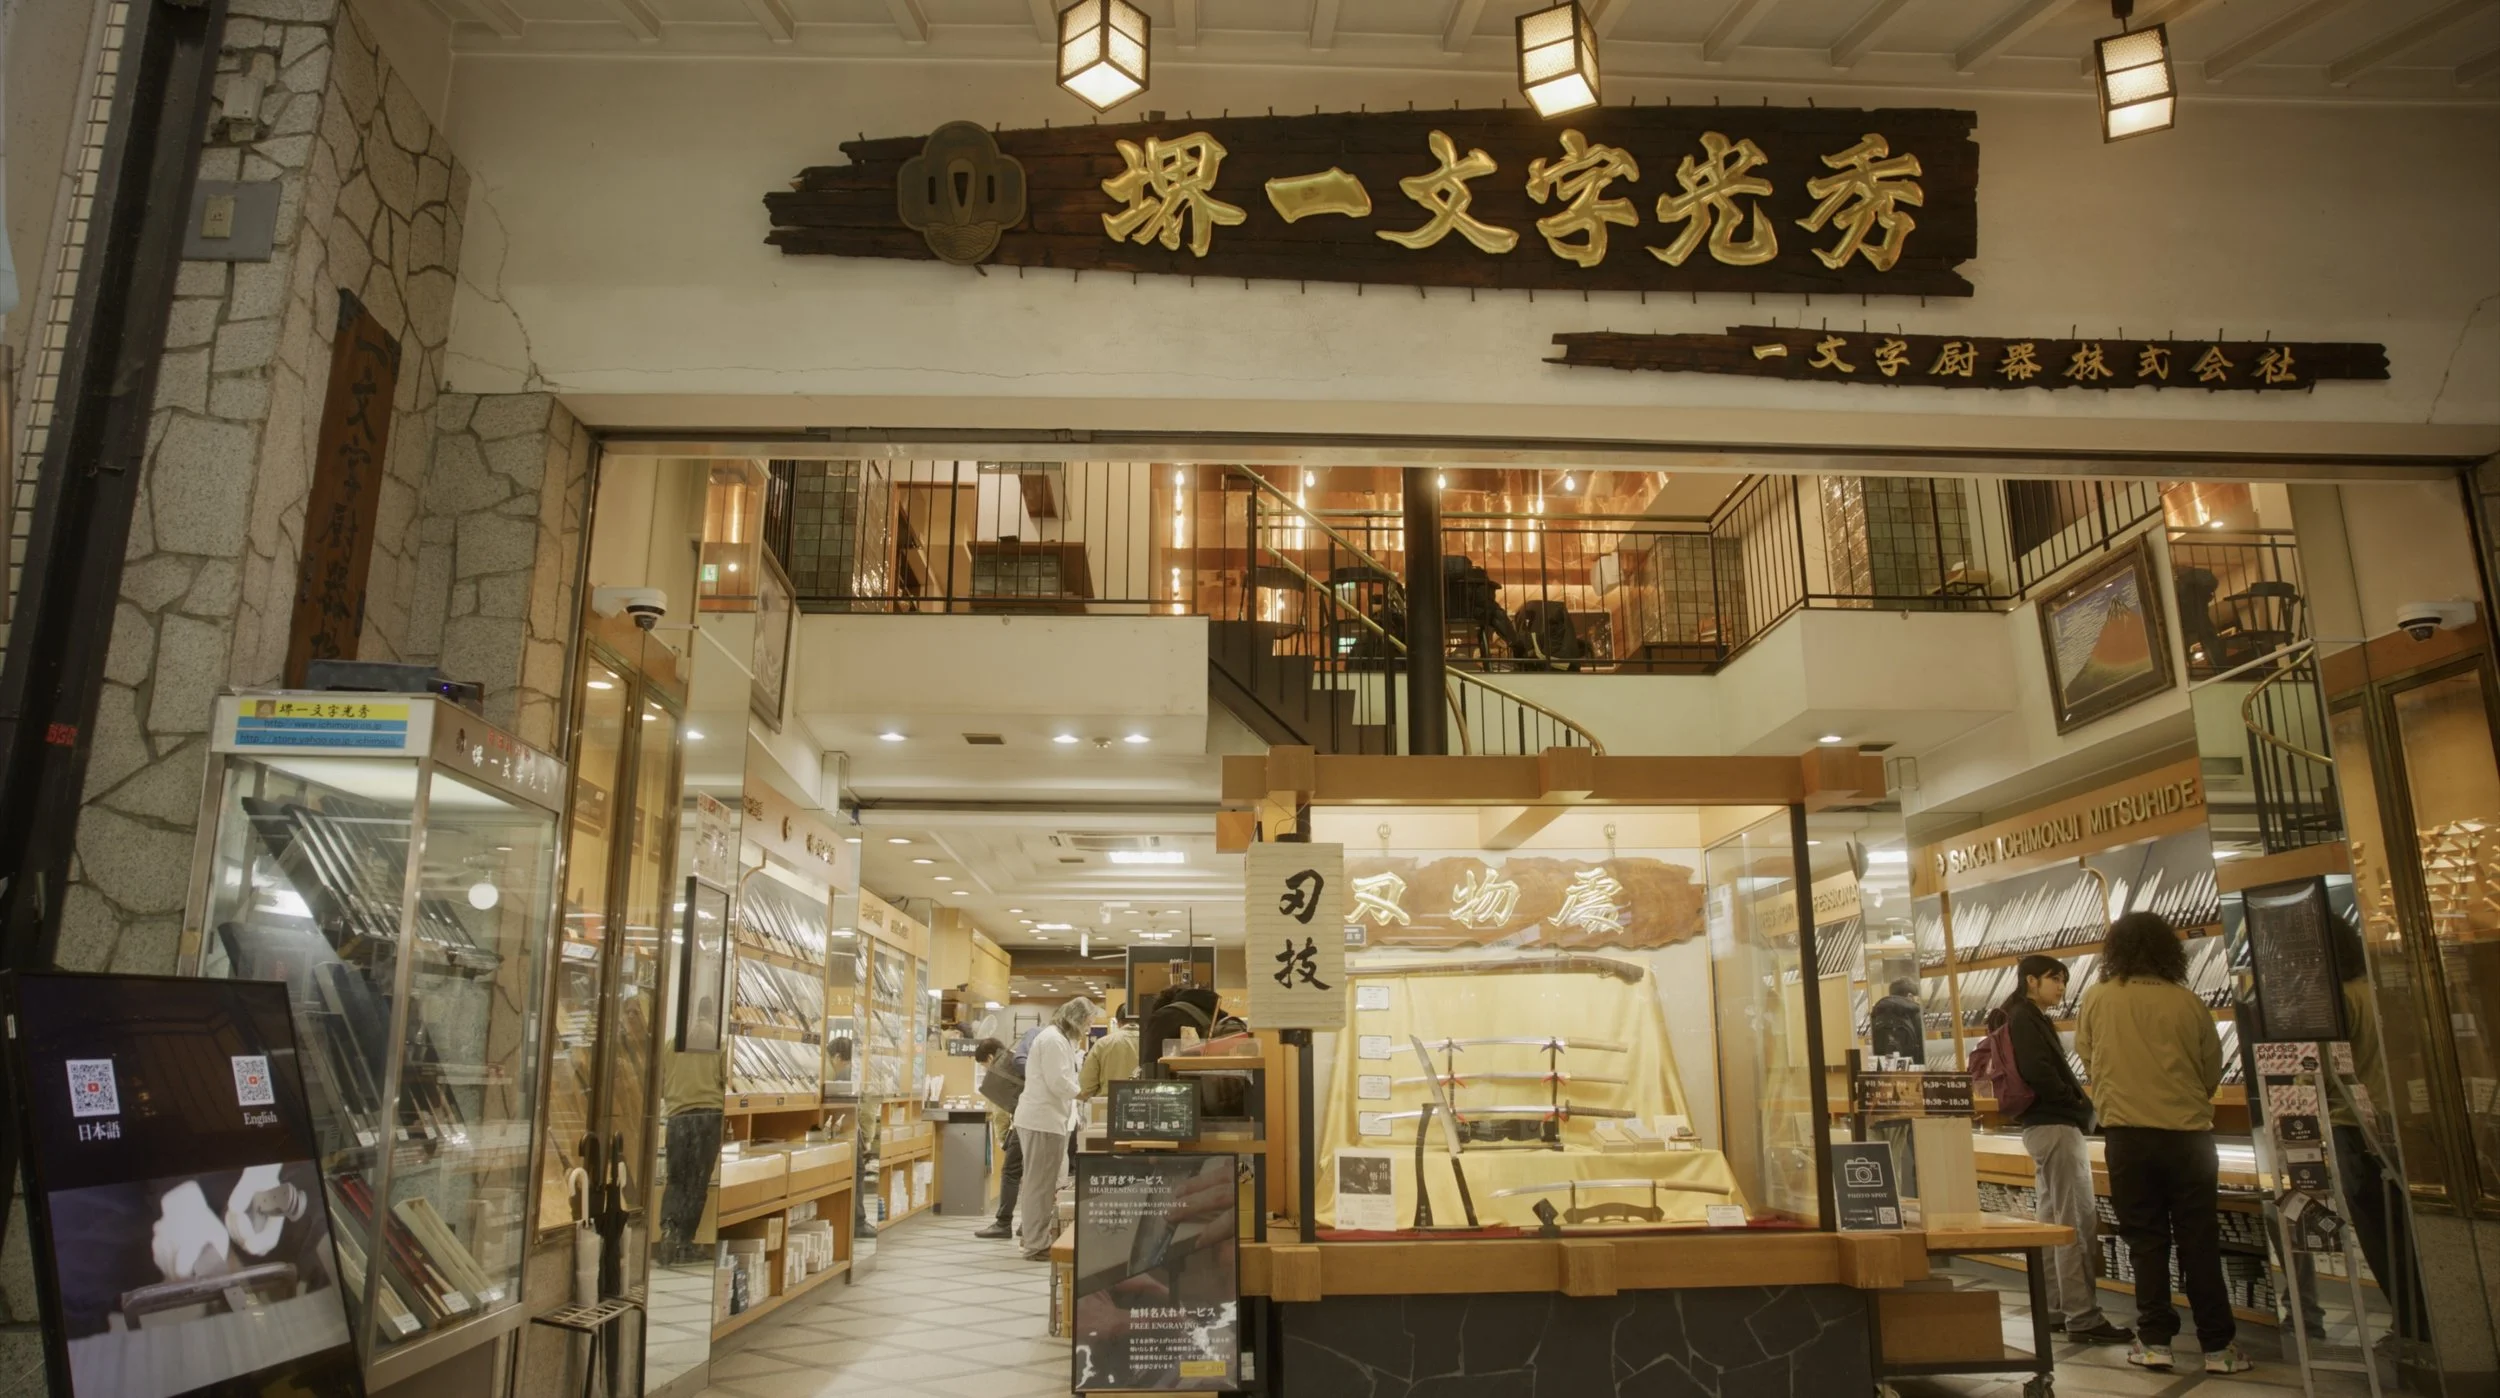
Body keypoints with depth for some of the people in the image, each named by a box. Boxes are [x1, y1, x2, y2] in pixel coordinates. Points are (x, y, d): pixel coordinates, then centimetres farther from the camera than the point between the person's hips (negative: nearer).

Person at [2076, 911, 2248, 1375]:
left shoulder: (2096, 999, -3)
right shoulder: (2187, 1002, -4)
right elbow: (2213, 1071, 6)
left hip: (2127, 1134, 0)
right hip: (2187, 1133, 0)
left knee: (2146, 1238, 8)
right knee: (2199, 1241, 7)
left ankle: (2155, 1341, 8)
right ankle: (2217, 1345, 12)